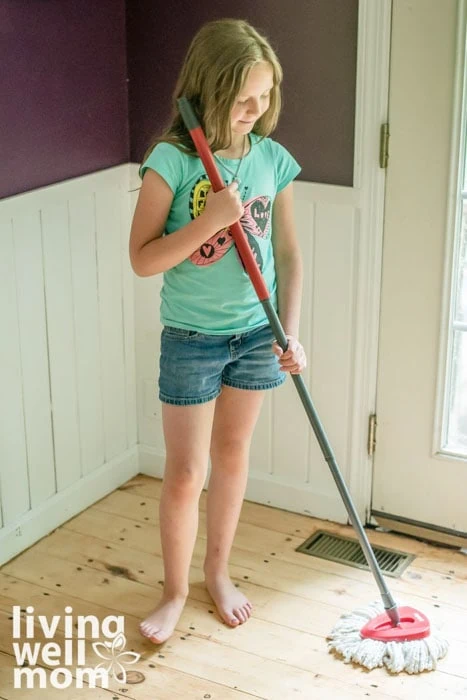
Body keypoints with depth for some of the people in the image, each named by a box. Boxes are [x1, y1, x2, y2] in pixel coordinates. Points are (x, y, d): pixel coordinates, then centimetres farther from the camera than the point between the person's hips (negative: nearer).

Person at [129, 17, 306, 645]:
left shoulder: (273, 159, -4)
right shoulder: (172, 160, -16)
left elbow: (288, 254, 1)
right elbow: (143, 259, -16)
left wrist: (290, 333, -8)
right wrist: (210, 220, -27)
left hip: (256, 333, 4)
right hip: (192, 339, -3)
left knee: (233, 455, 17)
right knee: (185, 474, 3)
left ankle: (218, 571, 36)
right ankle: (175, 592, 23)